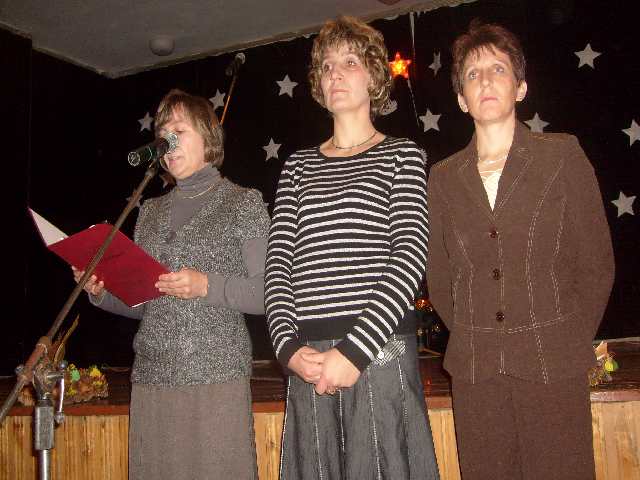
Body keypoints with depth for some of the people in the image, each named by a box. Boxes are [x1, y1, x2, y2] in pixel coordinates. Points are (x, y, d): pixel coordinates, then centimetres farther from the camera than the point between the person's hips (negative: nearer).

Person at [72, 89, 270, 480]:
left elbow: (268, 294, -4)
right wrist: (101, 292, 1)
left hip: (216, 374, -4)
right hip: (152, 375, 4)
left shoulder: (243, 203, 3)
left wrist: (206, 285, -17)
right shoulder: (151, 212, 17)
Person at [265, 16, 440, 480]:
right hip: (307, 356, 3)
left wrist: (354, 350, -14)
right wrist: (289, 345, -7)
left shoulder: (402, 154, 6)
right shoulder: (299, 164, 16)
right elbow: (279, 259, 8)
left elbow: (410, 254, -6)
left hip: (380, 350, -3)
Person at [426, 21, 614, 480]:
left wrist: (569, 343, 1)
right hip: (474, 370, 2)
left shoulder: (563, 155, 1)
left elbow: (596, 262, 1)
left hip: (552, 365, -2)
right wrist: (475, 340, 7)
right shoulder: (444, 178, 8)